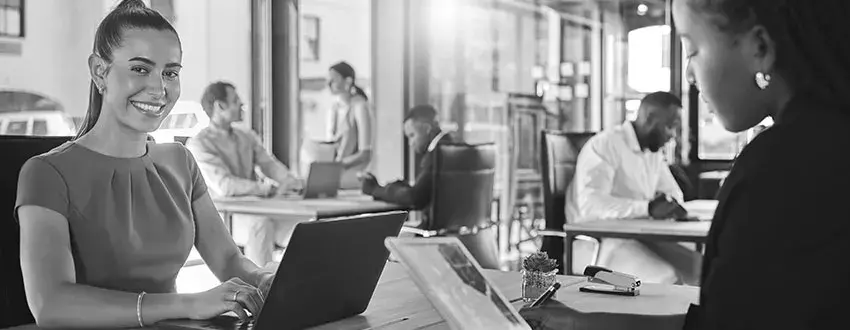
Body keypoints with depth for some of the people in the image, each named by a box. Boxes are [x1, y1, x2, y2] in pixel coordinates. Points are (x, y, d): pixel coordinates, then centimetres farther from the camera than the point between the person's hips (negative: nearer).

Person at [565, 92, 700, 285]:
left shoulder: (654, 152, 13)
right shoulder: (604, 145, -15)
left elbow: (674, 192, 21)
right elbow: (589, 204, -27)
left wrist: (668, 203, -4)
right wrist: (647, 208, -34)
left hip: (643, 236, 9)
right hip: (600, 242, -8)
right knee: (667, 280, -28)